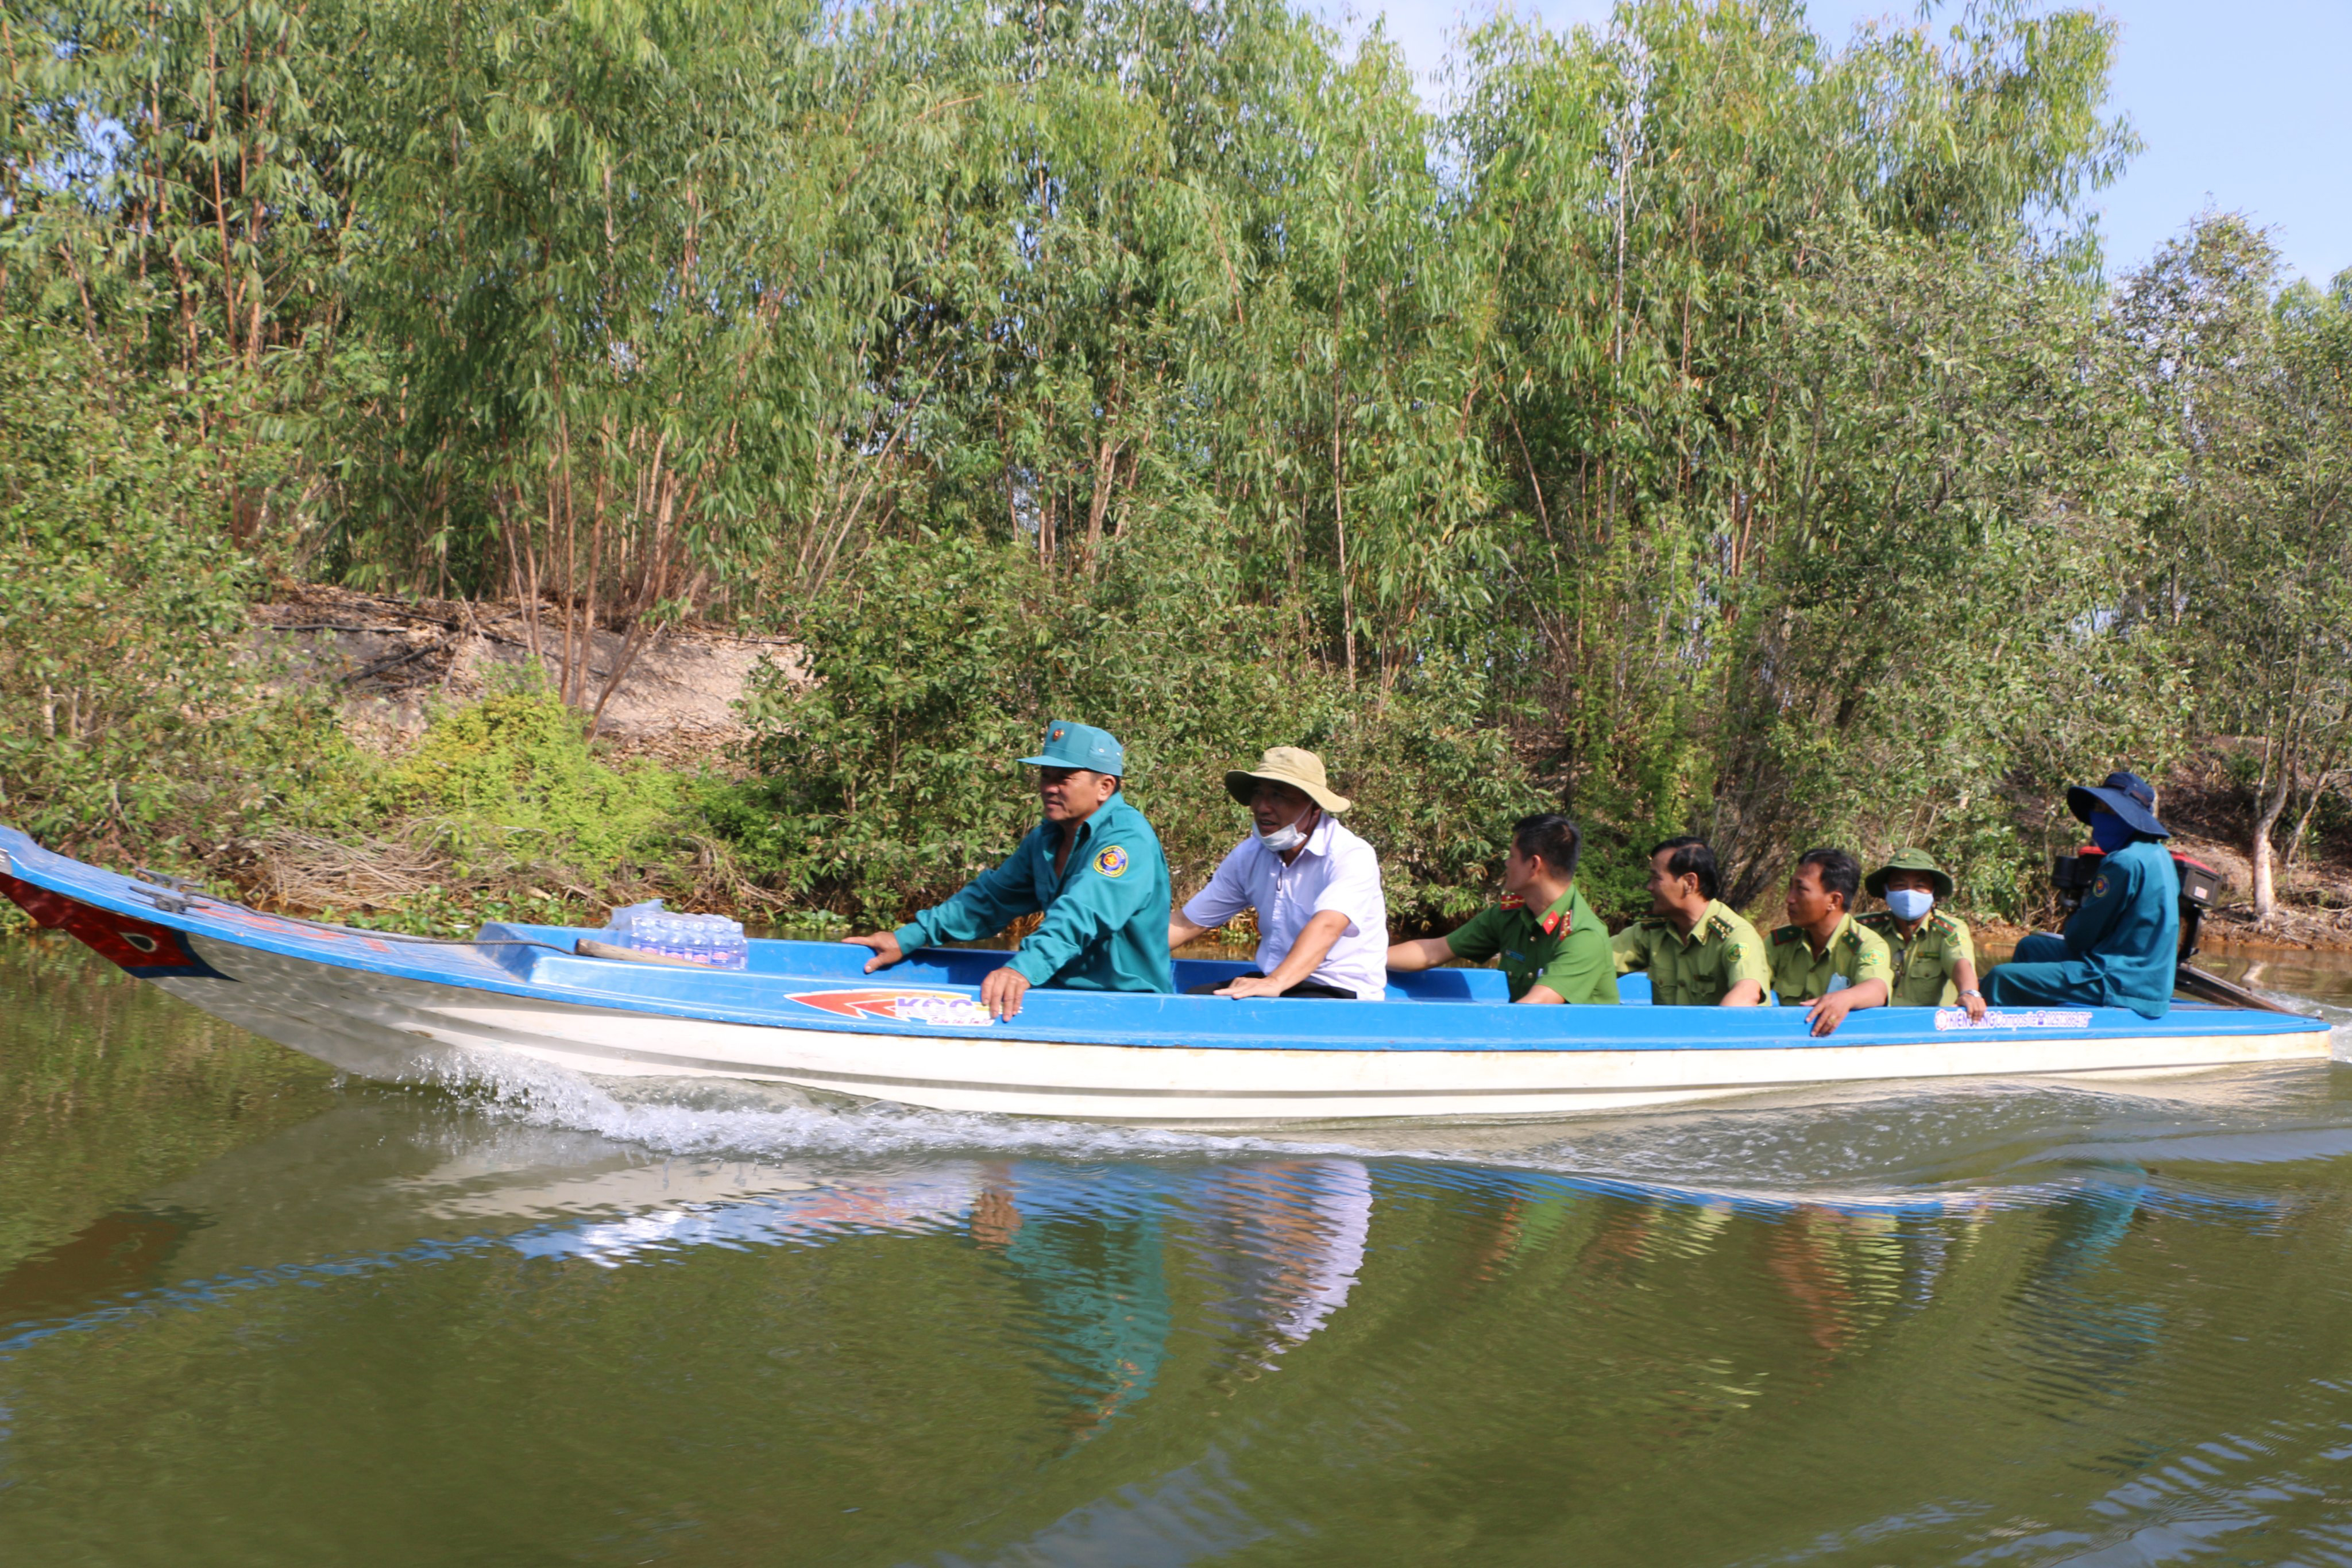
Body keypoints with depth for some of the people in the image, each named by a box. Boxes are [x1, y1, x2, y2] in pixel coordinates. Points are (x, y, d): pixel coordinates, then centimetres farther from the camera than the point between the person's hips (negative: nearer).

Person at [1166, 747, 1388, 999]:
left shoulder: (1353, 856, -15)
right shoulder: (1248, 855, 6)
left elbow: (1326, 927, -33)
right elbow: (1189, 924, 9)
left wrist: (1276, 982, -48)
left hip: (1342, 991, -6)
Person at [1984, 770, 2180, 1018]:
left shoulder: (2126, 862, -20)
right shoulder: (2158, 855, 11)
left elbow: (2080, 938, -13)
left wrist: (2072, 922, 8)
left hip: (2120, 984, -11)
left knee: (2001, 978, -13)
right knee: (2030, 947, 26)